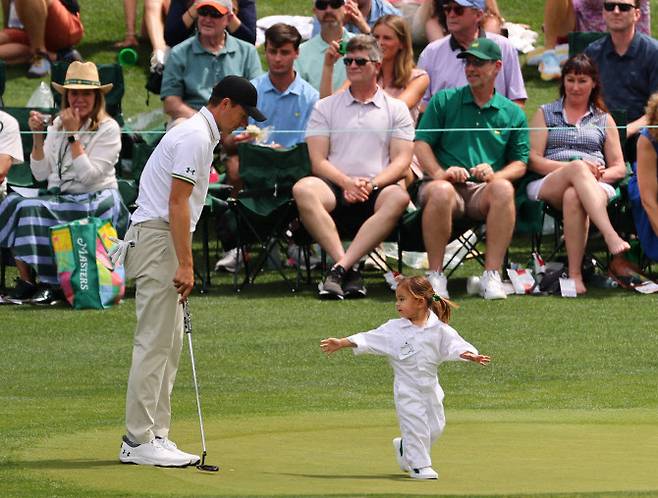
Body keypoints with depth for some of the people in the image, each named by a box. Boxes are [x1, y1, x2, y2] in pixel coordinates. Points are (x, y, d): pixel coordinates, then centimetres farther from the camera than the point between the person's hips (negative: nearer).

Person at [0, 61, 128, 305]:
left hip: (94, 201, -6)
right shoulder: (57, 125, 12)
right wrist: (38, 137, -4)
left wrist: (74, 134, -15)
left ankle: (51, 284, -18)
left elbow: (89, 177, -15)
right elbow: (40, 174, 8)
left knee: (31, 210, -29)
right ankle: (25, 280, -19)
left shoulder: (108, 129, -5)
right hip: (58, 198, 6)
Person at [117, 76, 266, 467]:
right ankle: (140, 440, -11)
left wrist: (184, 262, 23)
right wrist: (184, 265, -21)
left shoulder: (202, 136, 19)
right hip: (157, 240, -11)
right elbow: (177, 203, -19)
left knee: (169, 345, 10)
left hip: (162, 239, 11)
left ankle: (155, 436, 11)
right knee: (155, 343, -11)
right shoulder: (196, 138, -14)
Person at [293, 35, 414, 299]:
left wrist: (371, 184, -13)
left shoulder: (396, 109, 17)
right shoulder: (325, 107, 19)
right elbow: (317, 161, 8)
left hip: (376, 191, -1)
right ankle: (349, 270, -39)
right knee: (304, 189, -34)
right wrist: (347, 183, -11)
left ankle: (340, 268, -42)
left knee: (398, 197, -36)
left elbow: (401, 161, 6)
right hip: (335, 188, 1)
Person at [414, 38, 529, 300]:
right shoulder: (444, 101, 13)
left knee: (503, 188, -35)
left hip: (483, 191, 1)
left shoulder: (513, 114, 16)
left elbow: (520, 163, 12)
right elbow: (421, 143, 6)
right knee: (441, 191, -38)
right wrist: (439, 173, -14)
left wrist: (493, 175, -11)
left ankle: (492, 274, -34)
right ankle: (435, 276, -28)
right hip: (447, 182, -1)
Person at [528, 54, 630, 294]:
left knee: (573, 196, -41)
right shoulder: (545, 113, 22)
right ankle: (611, 237, -57)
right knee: (578, 169, -39)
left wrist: (601, 173, -6)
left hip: (596, 187, 1)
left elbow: (619, 168, 19)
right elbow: (533, 160, 7)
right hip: (548, 185, -1)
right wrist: (572, 167, -9)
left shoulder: (604, 120, 26)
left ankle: (575, 275, -51)